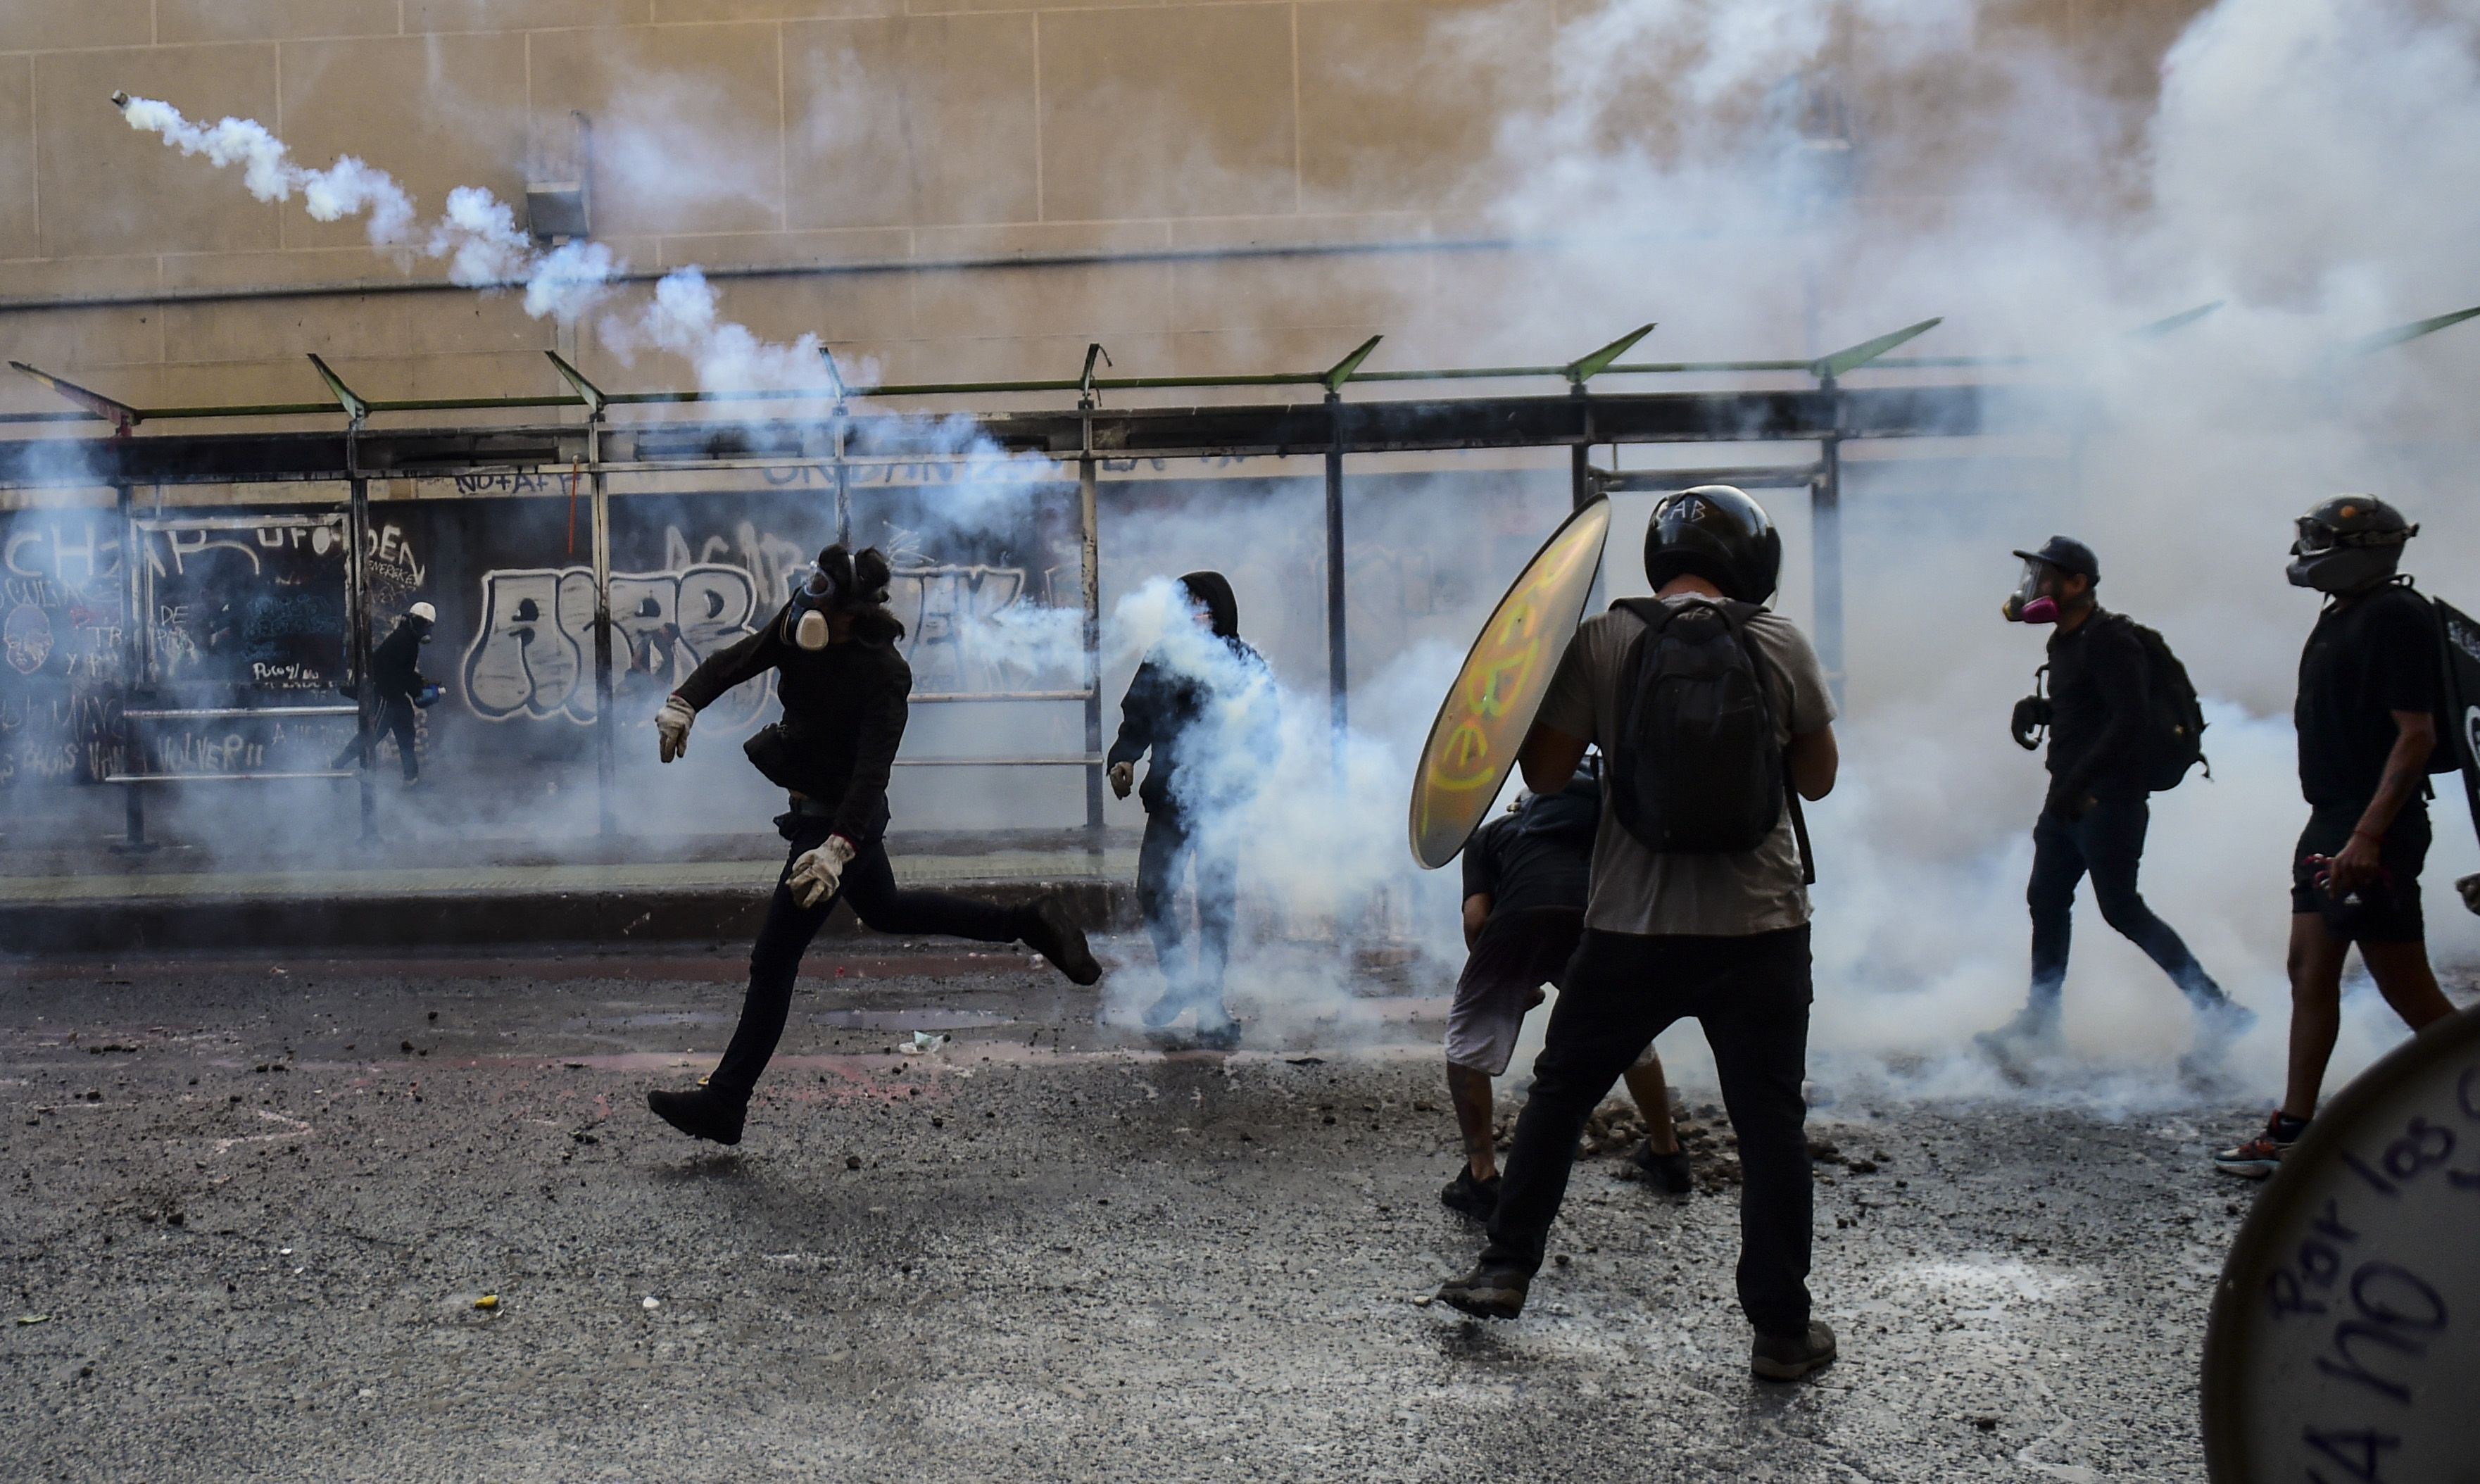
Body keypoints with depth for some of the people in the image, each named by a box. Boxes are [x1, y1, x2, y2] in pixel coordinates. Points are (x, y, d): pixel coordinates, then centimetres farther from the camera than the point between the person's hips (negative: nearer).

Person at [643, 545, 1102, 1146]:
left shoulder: (883, 674, -27)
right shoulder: (799, 628, -6)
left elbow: (871, 772, -33)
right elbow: (735, 661, -6)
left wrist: (836, 850, -44)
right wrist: (683, 703, -26)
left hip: (842, 819, -9)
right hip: (815, 809, 9)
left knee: (773, 959, -4)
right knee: (885, 910, 27)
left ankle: (724, 1103, 7)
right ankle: (1029, 922, 34)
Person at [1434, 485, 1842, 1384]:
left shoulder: (1604, 643, -6)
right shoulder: (1782, 644, -3)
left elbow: (1545, 773, -3)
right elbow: (1818, 778, 6)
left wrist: (1532, 687, 10)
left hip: (1634, 929, 0)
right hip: (1761, 929, 0)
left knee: (1560, 1092, 17)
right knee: (1769, 1124, 10)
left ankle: (1505, 1269, 24)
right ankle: (1783, 1330, 17)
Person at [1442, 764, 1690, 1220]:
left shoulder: (1489, 834, 31)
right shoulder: (1600, 824, 40)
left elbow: (1475, 920, 14)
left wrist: (1512, 984, 28)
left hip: (1522, 920, -3)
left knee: (1468, 1039, 18)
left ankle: (1481, 1175, 13)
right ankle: (1667, 1155, 43)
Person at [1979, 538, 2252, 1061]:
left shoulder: (2109, 640, -17)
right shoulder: (2065, 642, 14)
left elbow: (2128, 719, -24)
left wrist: (2077, 783, -26)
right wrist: (2037, 709, 3)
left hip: (2109, 801, -10)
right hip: (2069, 798, 10)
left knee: (2121, 910, -6)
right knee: (2046, 900, 12)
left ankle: (2218, 1008, 4)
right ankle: (2039, 1020, 21)